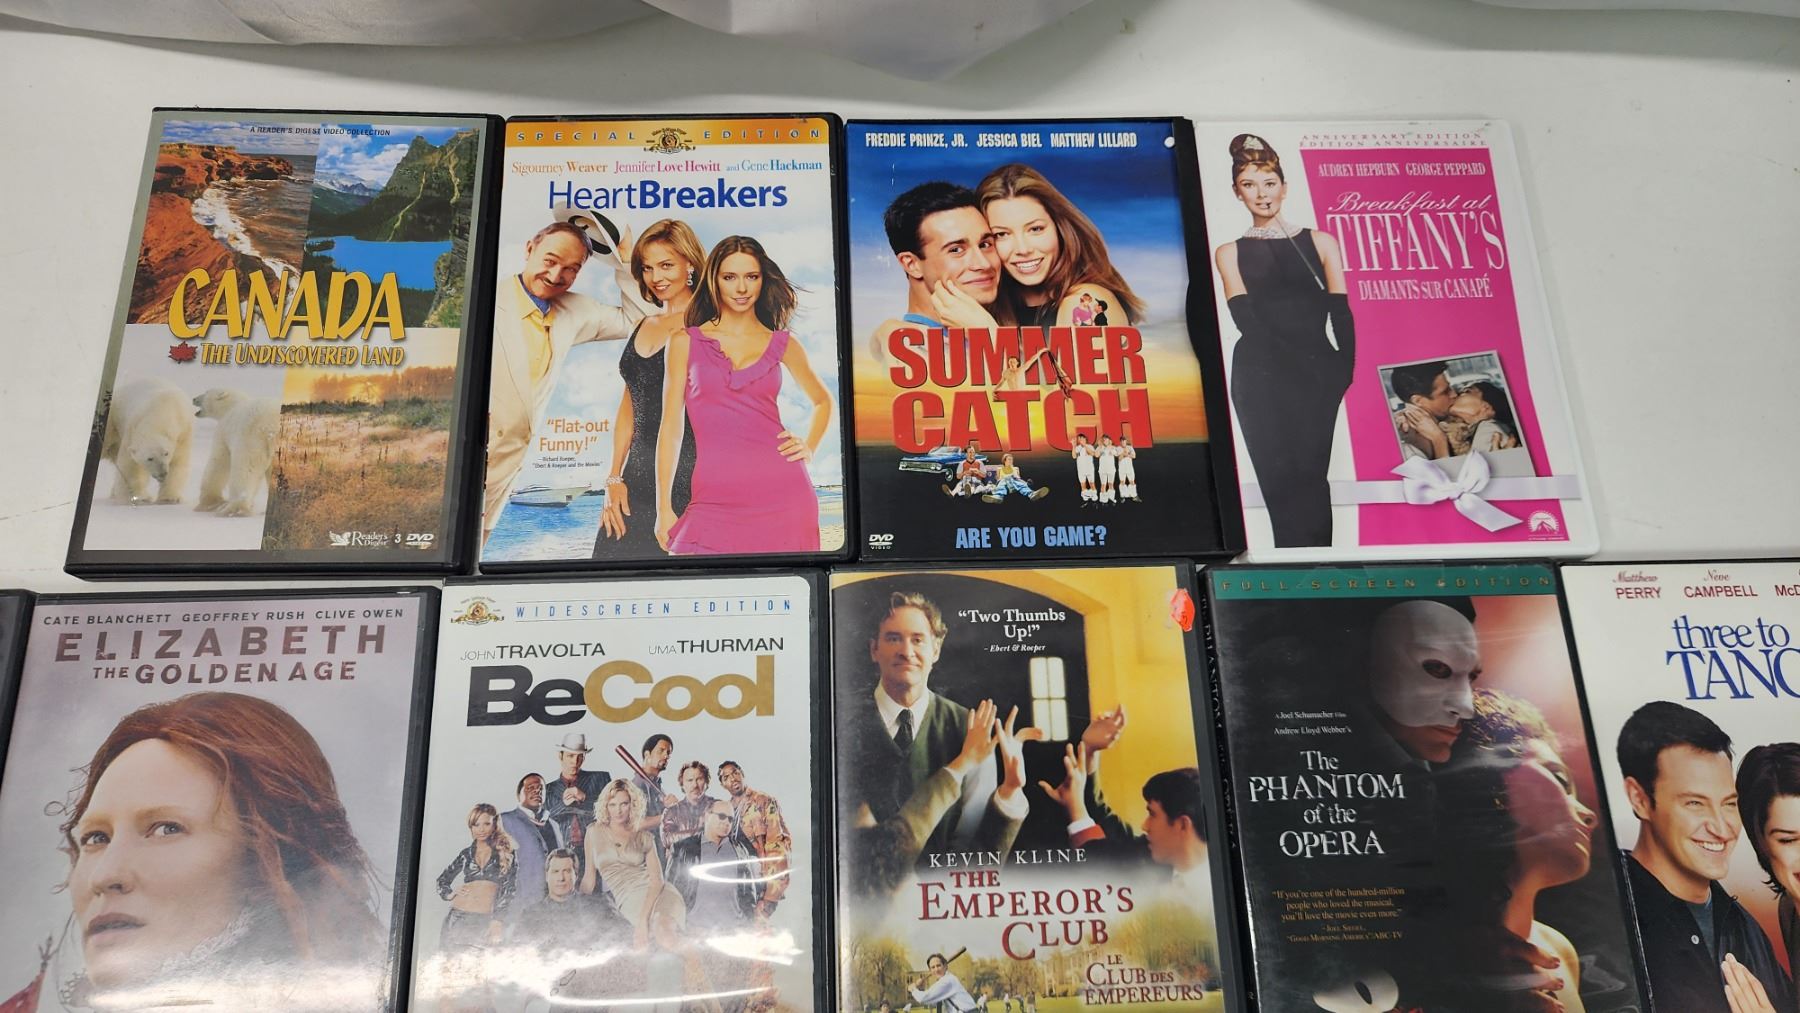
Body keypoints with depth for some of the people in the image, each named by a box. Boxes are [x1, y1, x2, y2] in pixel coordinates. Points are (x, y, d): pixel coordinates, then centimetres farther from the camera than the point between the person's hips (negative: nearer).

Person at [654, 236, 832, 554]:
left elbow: (822, 400, 26)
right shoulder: (685, 342, 5)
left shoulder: (783, 345, 9)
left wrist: (808, 448, 8)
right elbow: (671, 427, 5)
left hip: (782, 492, 1)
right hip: (715, 497, -1)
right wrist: (664, 508, 2)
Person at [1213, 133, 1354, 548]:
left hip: (1316, 377, 0)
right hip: (1261, 378, 0)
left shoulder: (1320, 243, 15)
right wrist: (1304, 362, -10)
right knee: (1281, 481, -7)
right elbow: (1247, 320, 1)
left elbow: (1341, 316, 8)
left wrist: (1343, 369, -8)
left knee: (1309, 477, -10)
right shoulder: (1229, 253, 14)